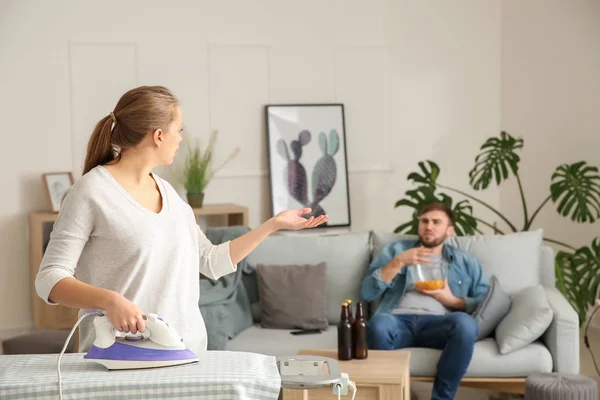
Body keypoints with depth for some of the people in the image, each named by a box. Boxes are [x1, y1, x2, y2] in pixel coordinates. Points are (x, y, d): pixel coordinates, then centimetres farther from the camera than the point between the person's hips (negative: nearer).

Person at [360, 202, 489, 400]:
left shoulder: (464, 261, 23)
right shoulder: (396, 249, 22)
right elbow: (366, 293, 9)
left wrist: (451, 300, -1)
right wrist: (398, 262, 0)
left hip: (438, 324, 1)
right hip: (399, 320, -1)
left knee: (465, 323, -35)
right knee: (378, 323, -37)